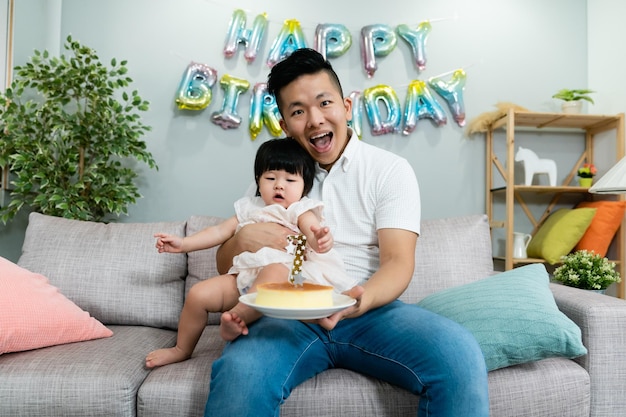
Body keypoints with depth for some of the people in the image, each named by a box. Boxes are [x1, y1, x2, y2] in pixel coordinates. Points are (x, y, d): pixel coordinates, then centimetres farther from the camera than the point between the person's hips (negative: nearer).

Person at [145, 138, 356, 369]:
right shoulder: (249, 208, 20)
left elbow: (314, 234, -14)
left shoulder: (300, 211, 4)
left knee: (274, 271, -39)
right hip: (244, 277, 6)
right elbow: (220, 231, 22)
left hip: (285, 273, -5)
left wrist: (322, 240, -39)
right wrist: (182, 243, 16)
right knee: (199, 293, -4)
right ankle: (181, 349, 16)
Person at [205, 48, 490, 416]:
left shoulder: (390, 169, 4)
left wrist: (360, 300, -28)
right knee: (239, 372, -32)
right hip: (292, 315, 1)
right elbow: (224, 264, 13)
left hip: (370, 310, 0)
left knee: (460, 354, -28)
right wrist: (243, 240, -11)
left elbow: (398, 262, -6)